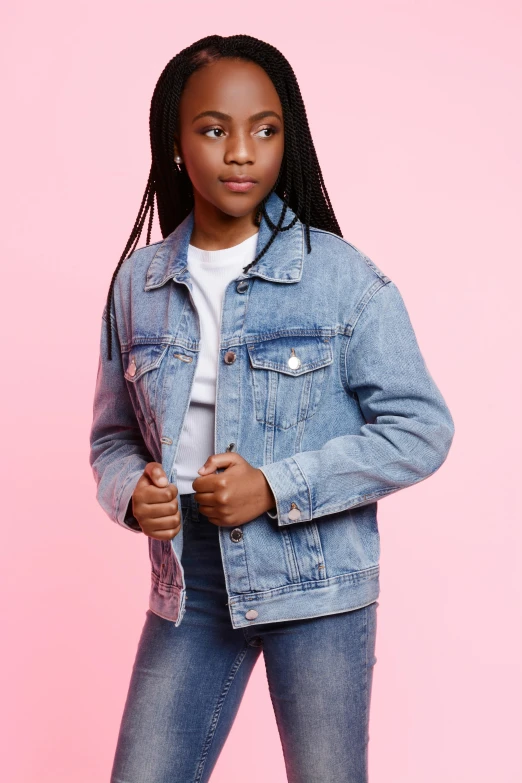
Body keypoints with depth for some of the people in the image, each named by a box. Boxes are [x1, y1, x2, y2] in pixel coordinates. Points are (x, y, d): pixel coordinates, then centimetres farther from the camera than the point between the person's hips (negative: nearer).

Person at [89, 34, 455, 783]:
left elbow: (421, 429, -9)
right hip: (188, 586, 3)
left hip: (318, 586, -2)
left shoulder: (342, 277, -10)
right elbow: (114, 435, 12)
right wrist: (131, 492, -11)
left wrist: (279, 488, -17)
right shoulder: (137, 283, 2)